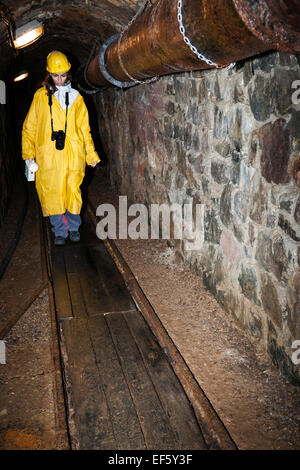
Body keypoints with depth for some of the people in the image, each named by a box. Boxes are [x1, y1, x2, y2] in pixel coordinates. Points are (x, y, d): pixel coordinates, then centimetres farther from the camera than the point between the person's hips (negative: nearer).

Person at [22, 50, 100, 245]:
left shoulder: (76, 98, 11)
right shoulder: (41, 96, 8)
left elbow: (84, 129, 12)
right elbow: (29, 127, 9)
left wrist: (91, 154, 5)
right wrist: (29, 154, 1)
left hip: (73, 154, 0)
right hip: (48, 155, 0)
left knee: (73, 191, 2)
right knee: (52, 193, 2)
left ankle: (74, 227, 23)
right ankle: (59, 231, 17)